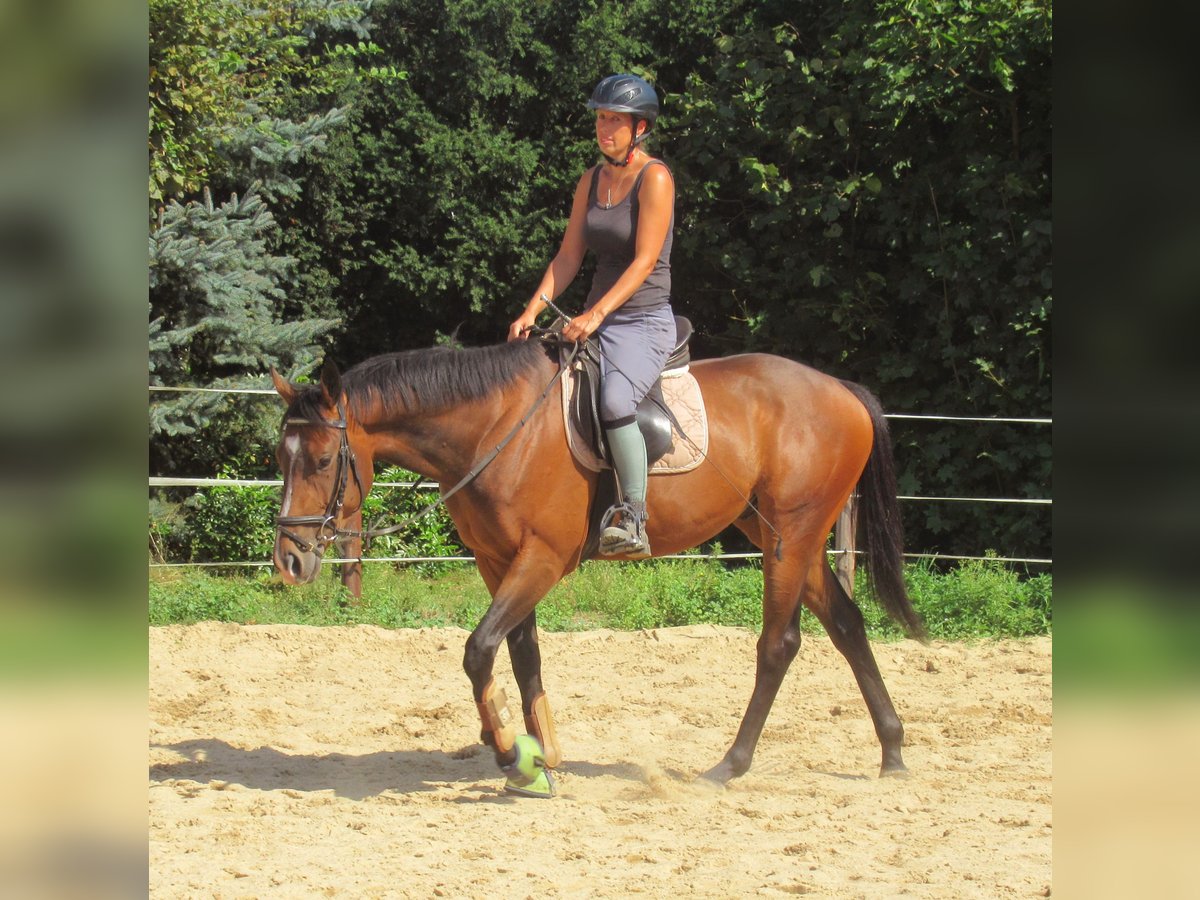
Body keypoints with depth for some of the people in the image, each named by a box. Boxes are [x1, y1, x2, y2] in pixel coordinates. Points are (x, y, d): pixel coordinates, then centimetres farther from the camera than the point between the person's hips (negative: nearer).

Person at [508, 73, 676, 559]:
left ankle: (633, 520, -31)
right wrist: (533, 311, -1)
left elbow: (644, 262, -17)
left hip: (645, 323, -8)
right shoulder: (591, 180, 12)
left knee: (613, 401, -34)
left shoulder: (655, 178, -10)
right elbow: (569, 255, 12)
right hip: (595, 322, 8)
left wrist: (597, 314, -25)